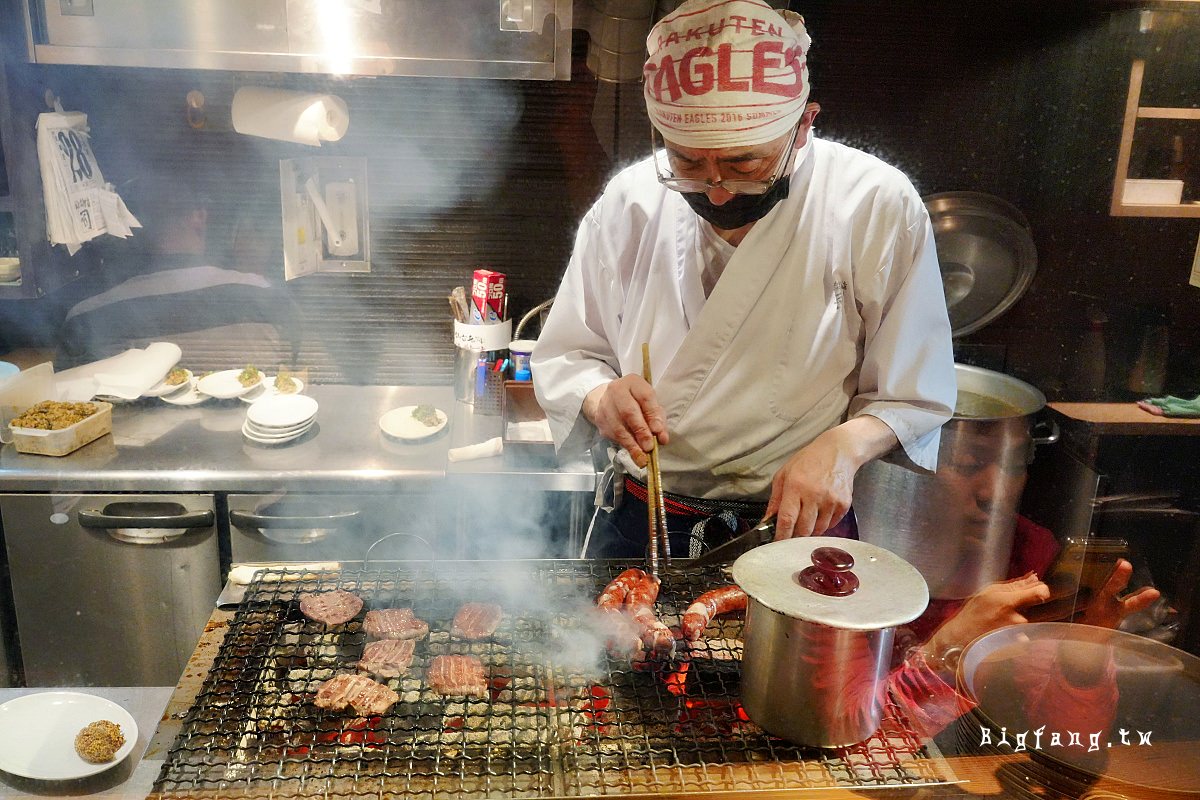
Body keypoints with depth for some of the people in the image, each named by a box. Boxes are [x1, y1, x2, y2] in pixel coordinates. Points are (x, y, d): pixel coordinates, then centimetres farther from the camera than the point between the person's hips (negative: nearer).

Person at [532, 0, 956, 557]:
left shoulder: (878, 207, -14)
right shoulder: (629, 202, -8)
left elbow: (914, 395, -8)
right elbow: (563, 360, 0)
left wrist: (844, 445, -27)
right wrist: (602, 397, -21)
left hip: (799, 526, -2)